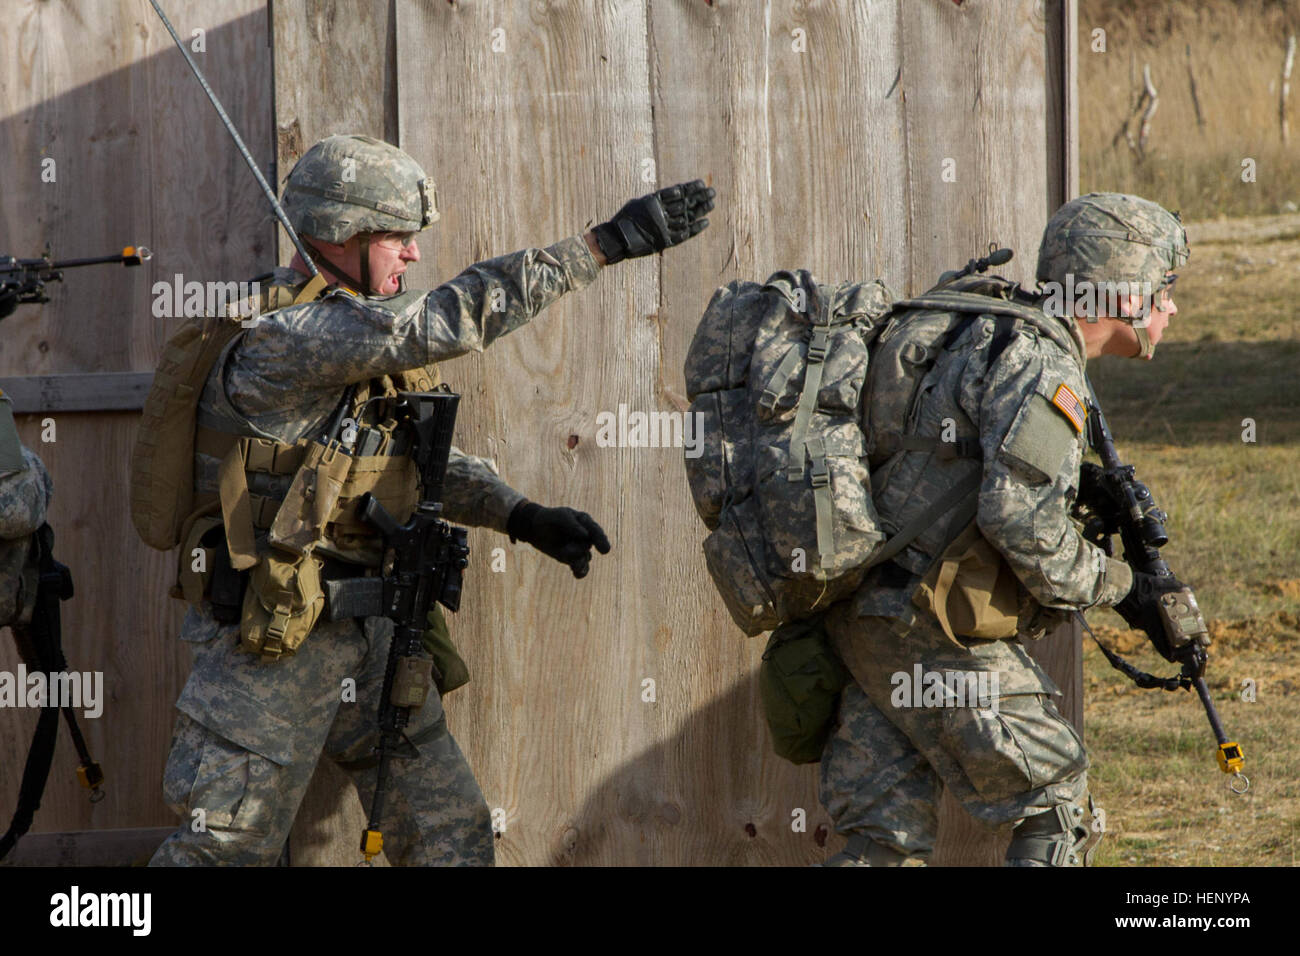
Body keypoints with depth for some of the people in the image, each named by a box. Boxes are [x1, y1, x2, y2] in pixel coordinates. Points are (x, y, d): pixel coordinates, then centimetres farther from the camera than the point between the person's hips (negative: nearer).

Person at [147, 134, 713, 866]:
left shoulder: (362, 332, 8)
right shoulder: (283, 340, -22)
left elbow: (424, 459, 16)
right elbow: (452, 319, -30)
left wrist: (525, 517, -2)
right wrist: (607, 244, -29)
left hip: (370, 633, 9)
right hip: (271, 641, -9)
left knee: (452, 832, 7)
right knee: (224, 847, -1)